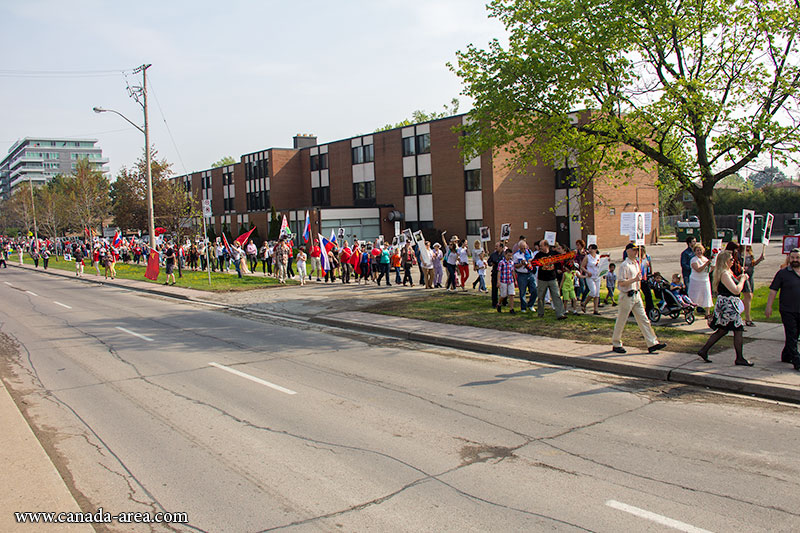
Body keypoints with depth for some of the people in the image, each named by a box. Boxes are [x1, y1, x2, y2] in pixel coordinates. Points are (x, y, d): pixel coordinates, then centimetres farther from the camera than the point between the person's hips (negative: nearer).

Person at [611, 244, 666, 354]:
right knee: (621, 320, 2)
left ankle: (652, 343, 6)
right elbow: (621, 282, -20)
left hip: (636, 294, 8)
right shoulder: (625, 265, -14)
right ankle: (616, 344, 13)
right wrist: (635, 279, -26)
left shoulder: (636, 264, 14)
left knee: (643, 319, 5)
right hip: (627, 295, -8)